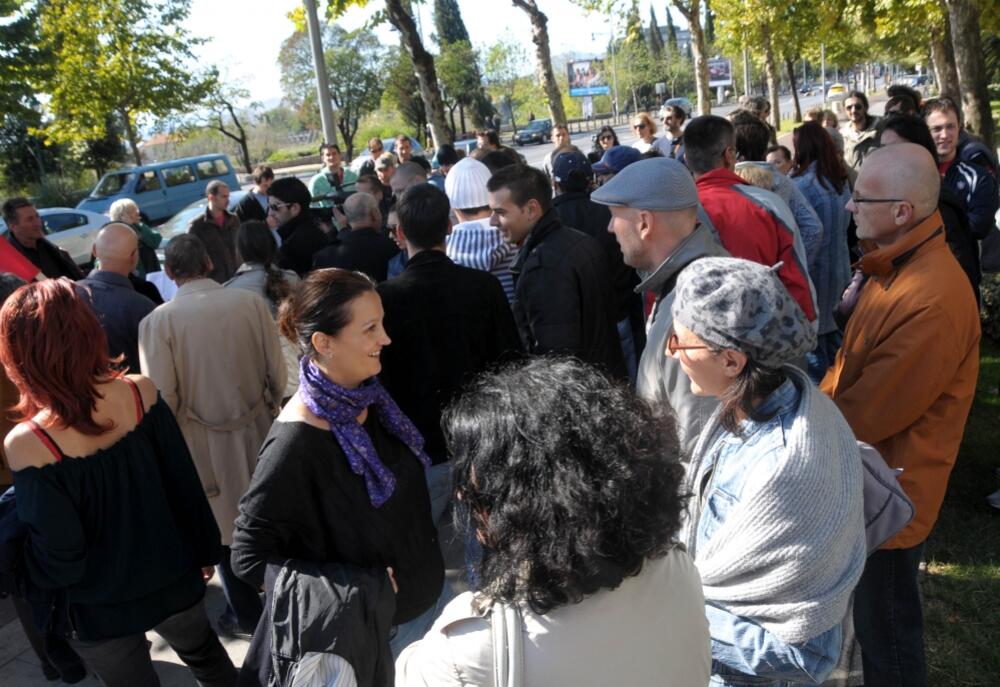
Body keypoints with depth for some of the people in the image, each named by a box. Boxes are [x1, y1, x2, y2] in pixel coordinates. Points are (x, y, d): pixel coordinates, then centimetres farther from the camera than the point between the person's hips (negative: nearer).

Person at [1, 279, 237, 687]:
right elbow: (186, 484, -10)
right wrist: (203, 550, 5)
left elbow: (58, 557, -21)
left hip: (100, 607, -2)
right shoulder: (142, 394, -19)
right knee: (204, 653, 31)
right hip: (170, 575, 2)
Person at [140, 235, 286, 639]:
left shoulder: (158, 321, -17)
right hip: (256, 430, 2)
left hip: (204, 441, -2)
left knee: (225, 528, 16)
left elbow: (162, 397, -13)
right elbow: (277, 373, -6)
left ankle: (246, 613, 33)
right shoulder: (251, 303, -12)